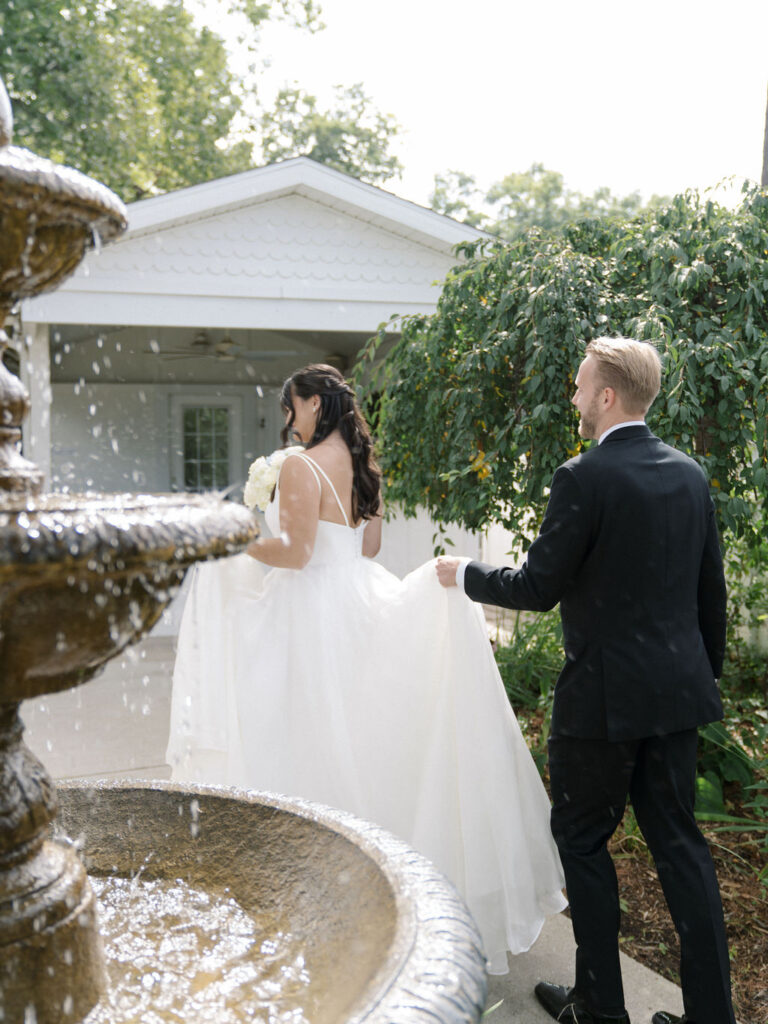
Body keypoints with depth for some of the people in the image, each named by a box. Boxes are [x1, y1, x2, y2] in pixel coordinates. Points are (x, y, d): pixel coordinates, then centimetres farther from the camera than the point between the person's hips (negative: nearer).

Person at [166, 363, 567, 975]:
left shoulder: (302, 465, -15)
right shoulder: (363, 466, 10)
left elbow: (295, 552, -20)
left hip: (315, 614, -9)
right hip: (356, 604, 9)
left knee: (314, 741, 1)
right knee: (359, 736, 18)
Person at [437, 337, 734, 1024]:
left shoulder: (584, 478, -16)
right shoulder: (690, 475, 6)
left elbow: (538, 588, -14)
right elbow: (712, 593, 11)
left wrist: (464, 575, 2)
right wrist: (706, 675, 22)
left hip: (605, 695, -7)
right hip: (677, 689, 7)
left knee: (582, 839, 11)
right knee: (677, 840, 16)